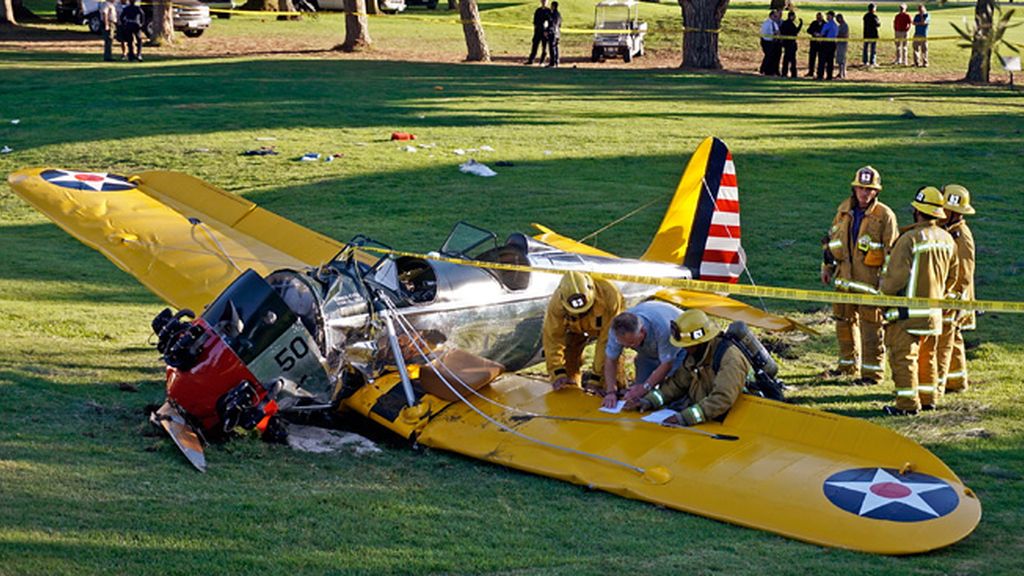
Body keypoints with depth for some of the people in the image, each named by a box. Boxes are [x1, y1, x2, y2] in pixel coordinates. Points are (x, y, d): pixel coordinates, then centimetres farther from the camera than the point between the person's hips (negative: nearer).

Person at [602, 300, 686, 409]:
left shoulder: (662, 328, -44)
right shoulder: (619, 329, -31)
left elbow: (667, 364, -31)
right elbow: (610, 360, -19)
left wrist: (645, 387, -34)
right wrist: (611, 391, -29)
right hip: (649, 351, 4)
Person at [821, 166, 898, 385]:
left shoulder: (885, 216, -8)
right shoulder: (844, 210, 9)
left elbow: (892, 250, -8)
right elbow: (831, 239, 21)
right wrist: (827, 266, 19)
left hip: (870, 281, -6)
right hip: (845, 277, 6)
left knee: (871, 326, -3)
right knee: (844, 322, 15)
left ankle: (872, 371, 4)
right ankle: (848, 365, 30)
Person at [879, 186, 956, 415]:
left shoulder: (910, 239, -19)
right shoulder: (947, 240, 4)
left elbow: (895, 276, -19)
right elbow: (952, 277, 14)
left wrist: (883, 291, 0)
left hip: (908, 311, -7)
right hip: (934, 311, 7)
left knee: (903, 355, -2)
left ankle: (908, 403, -3)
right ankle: (927, 399, 25)